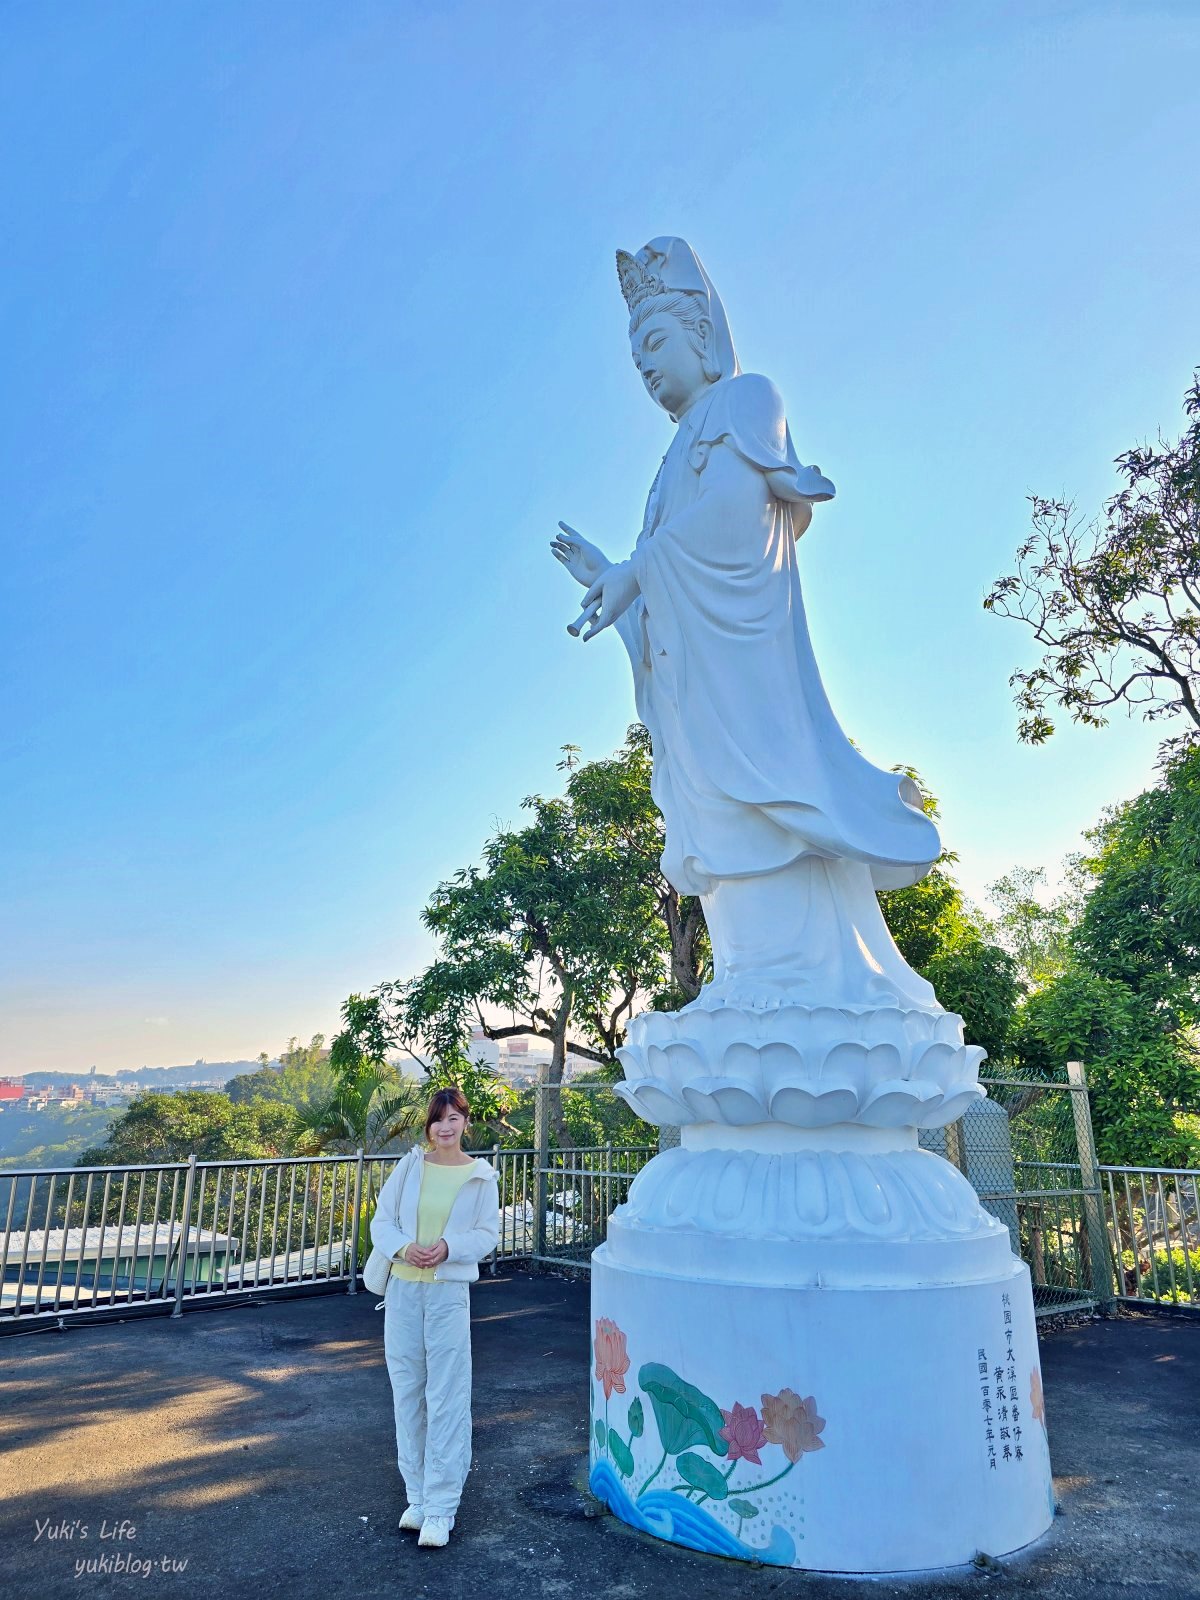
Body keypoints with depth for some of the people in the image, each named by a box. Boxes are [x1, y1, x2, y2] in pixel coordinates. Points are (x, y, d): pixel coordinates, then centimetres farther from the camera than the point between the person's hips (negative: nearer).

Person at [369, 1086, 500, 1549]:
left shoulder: (481, 1175, -3)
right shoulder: (410, 1166, 1)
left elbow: (488, 1233, 0)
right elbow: (381, 1221, 3)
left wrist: (449, 1246, -17)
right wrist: (401, 1248, -16)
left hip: (449, 1291, -2)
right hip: (403, 1290, 3)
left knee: (446, 1399, 0)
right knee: (408, 1394, 12)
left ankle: (440, 1508, 12)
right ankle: (417, 1496, 28)